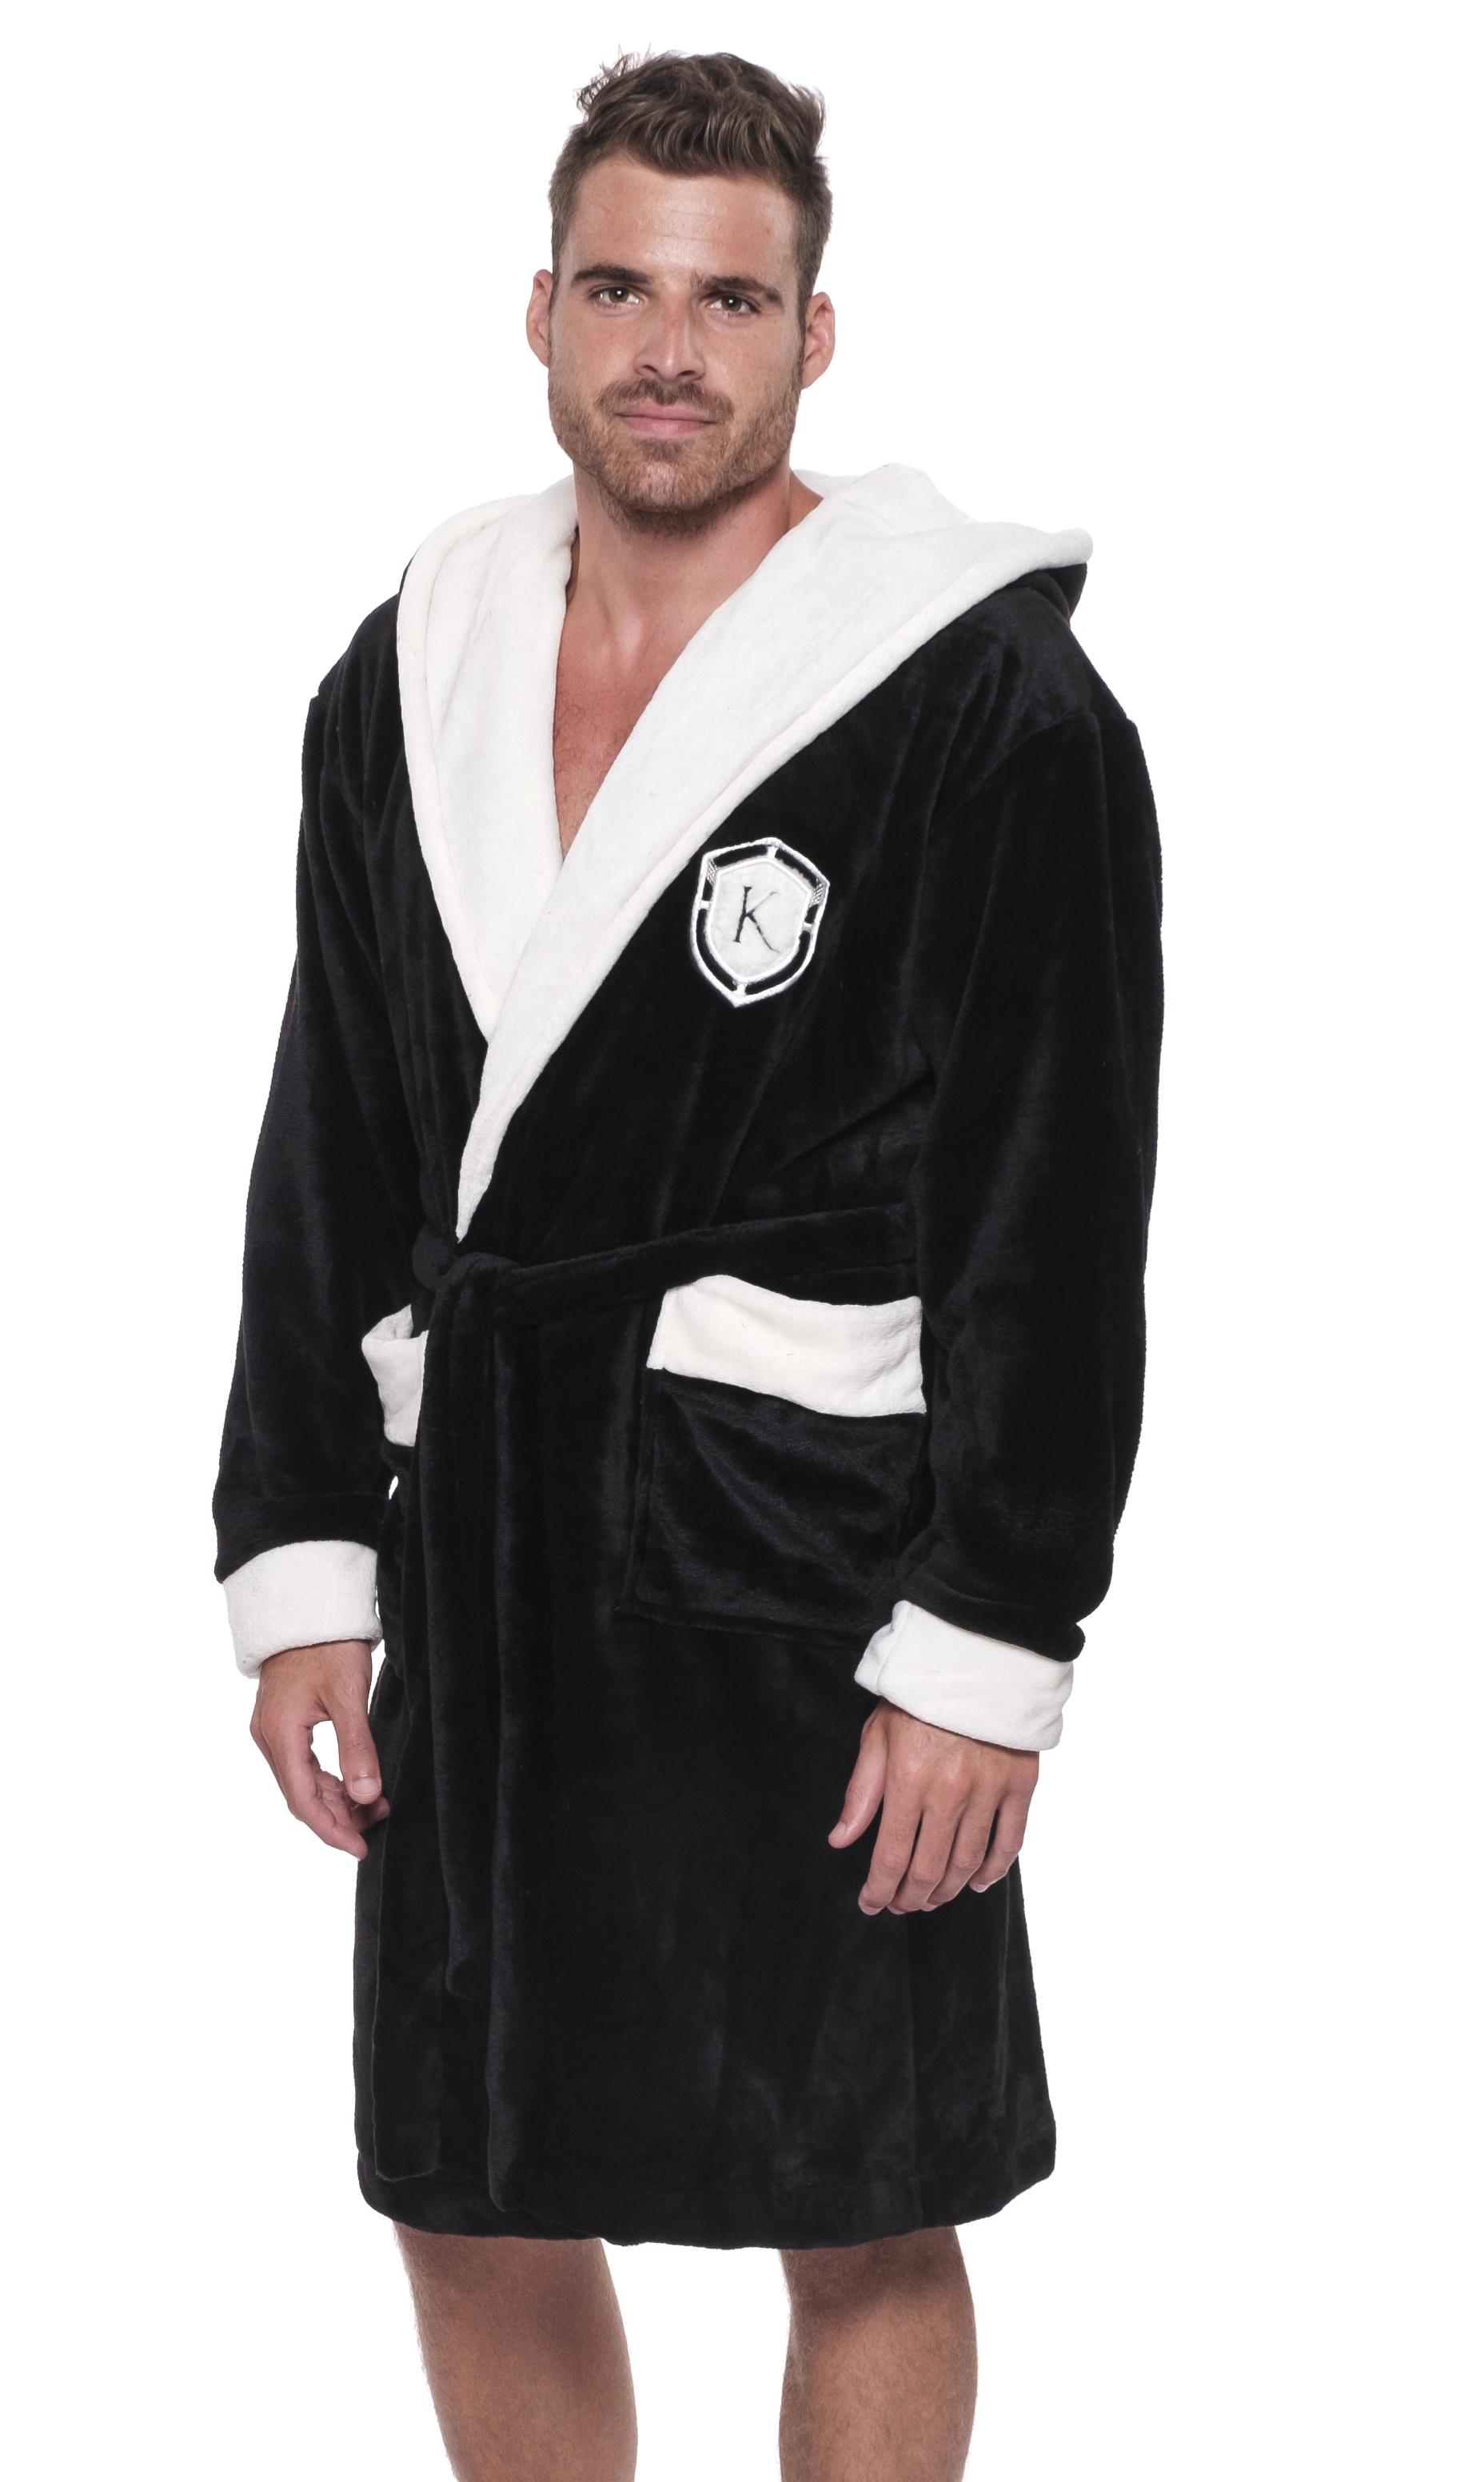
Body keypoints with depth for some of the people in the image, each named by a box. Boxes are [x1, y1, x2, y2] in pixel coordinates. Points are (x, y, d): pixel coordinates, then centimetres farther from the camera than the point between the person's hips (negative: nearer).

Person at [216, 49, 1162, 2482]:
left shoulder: (991, 702, -8)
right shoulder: (408, 679, 10)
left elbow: (1061, 1209, -10)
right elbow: (329, 1160, 14)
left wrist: (988, 1641, -14)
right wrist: (301, 1553, 8)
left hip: (809, 1533, -5)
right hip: (480, 1526, 6)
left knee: (866, 2225, 4)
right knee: (473, 2203, 12)